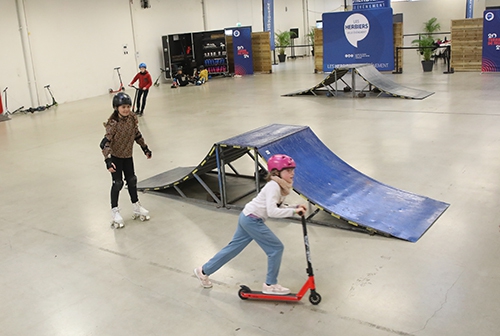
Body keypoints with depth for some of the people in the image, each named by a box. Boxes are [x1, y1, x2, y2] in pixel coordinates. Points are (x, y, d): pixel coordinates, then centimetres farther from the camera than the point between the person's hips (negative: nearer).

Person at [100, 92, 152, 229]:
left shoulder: (132, 119, -6)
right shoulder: (113, 124, -24)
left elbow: (137, 135, 10)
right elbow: (105, 142, -27)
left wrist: (145, 148, 17)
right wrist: (107, 160, -35)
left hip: (128, 156, 5)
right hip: (115, 157, -5)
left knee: (132, 180, 15)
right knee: (117, 183, -1)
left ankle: (136, 206, 31)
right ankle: (114, 211, 13)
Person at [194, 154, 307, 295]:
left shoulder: (281, 186, 8)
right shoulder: (273, 186, -21)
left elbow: (278, 207, 11)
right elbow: (272, 211, -30)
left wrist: (296, 207, 0)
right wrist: (293, 211, -26)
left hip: (247, 217, 10)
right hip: (252, 220, -10)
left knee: (233, 247, 18)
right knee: (276, 248, -4)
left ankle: (204, 271, 30)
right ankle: (270, 284, 9)